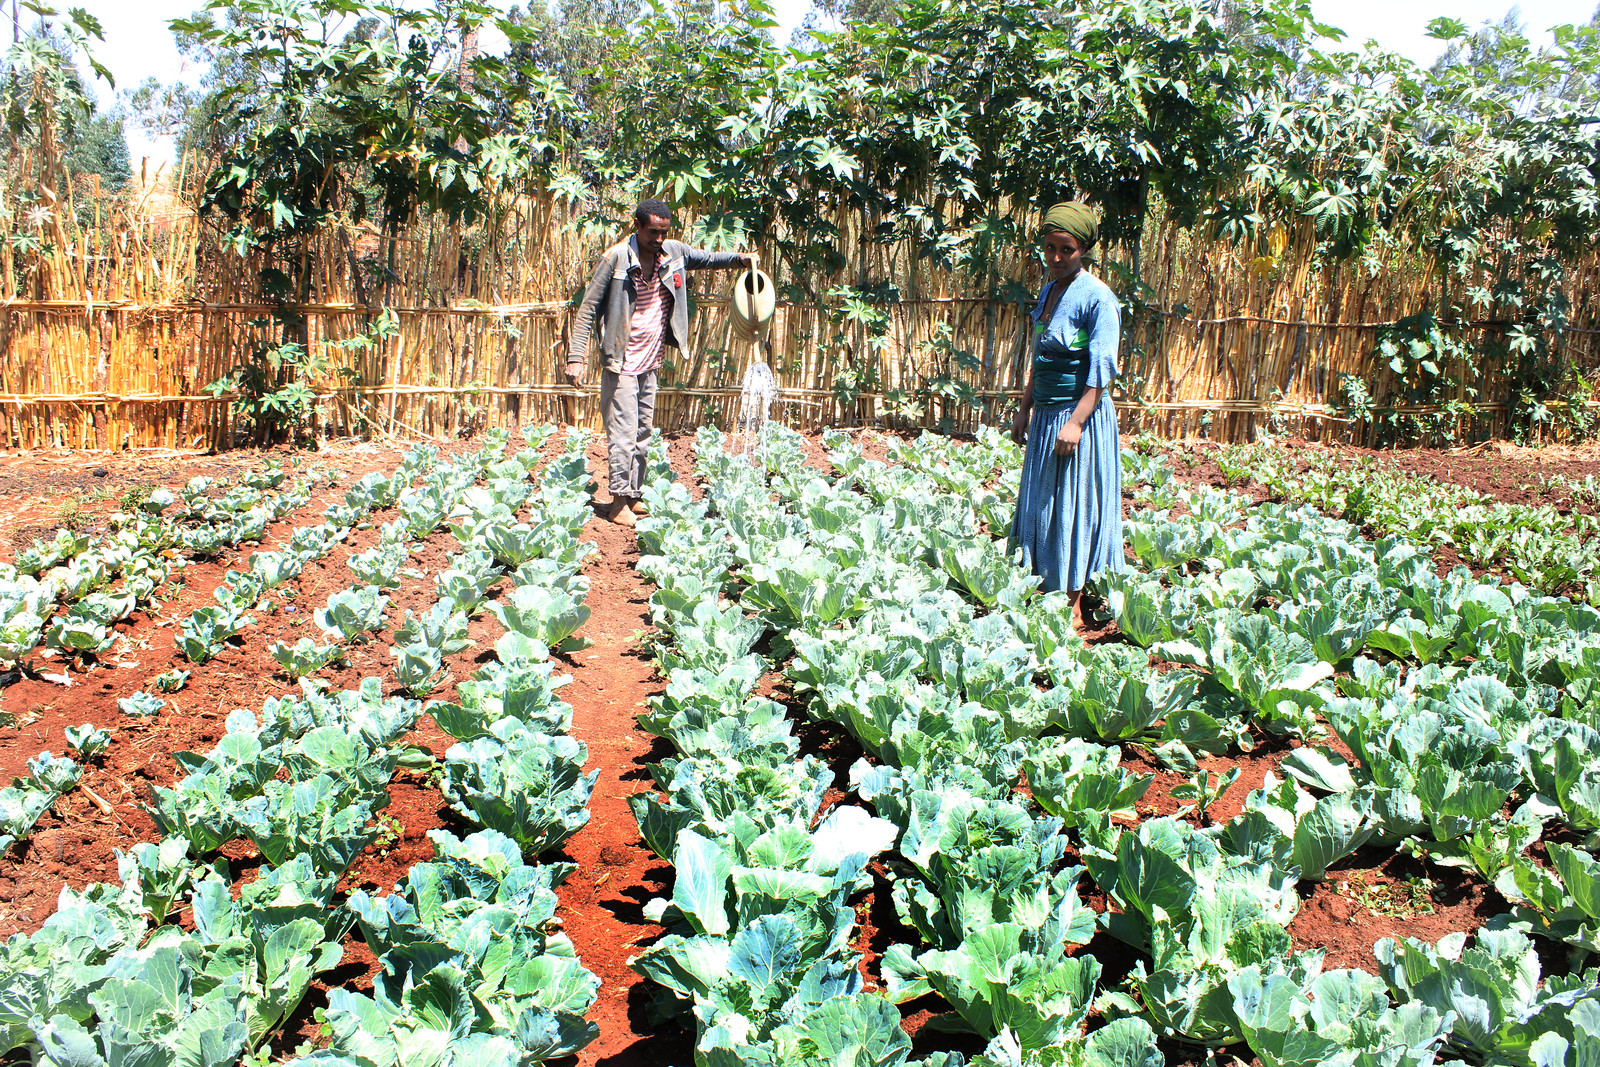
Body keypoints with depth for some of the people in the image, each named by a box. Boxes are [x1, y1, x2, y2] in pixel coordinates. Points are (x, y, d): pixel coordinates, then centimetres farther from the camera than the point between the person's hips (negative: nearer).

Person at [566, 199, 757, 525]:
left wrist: (739, 258, 4)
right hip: (621, 361, -6)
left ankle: (633, 495, 21)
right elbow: (589, 307, -10)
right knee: (623, 431, -6)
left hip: (651, 362, 6)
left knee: (643, 432, 11)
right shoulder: (617, 258, -13)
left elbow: (706, 258, 23)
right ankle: (618, 501, 2)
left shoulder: (674, 252, 2)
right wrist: (576, 357, -15)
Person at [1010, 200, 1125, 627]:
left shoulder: (1097, 297, -13)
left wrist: (1076, 422, -23)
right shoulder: (1048, 291, 11)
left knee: (1074, 504, -1)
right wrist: (1025, 410, 18)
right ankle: (1047, 590, 22)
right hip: (1045, 415, 8)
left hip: (1082, 415, -8)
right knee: (1040, 501, 11)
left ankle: (1073, 605, 8)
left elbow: (1101, 369, -17)